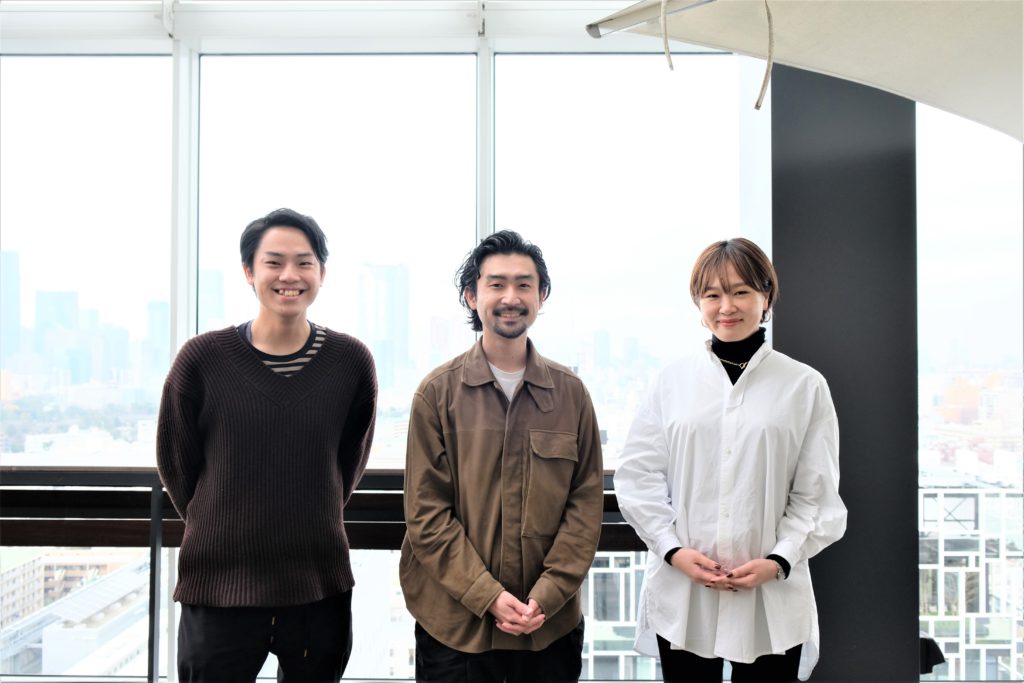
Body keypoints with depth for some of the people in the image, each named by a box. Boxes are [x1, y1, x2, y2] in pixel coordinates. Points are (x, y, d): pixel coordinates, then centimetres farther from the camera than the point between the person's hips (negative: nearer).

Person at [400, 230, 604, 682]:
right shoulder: (437, 391, -4)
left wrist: (547, 595, -9)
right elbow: (425, 512, -6)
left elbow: (587, 501, 0)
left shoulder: (570, 392, 2)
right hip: (455, 623, -1)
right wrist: (488, 596, -13)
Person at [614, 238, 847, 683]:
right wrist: (673, 549, -9)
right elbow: (638, 476, 2)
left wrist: (778, 561, -10)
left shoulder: (805, 386, 1)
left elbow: (817, 494, 2)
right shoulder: (672, 381, 2)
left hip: (772, 600, 0)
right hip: (681, 594, 1)